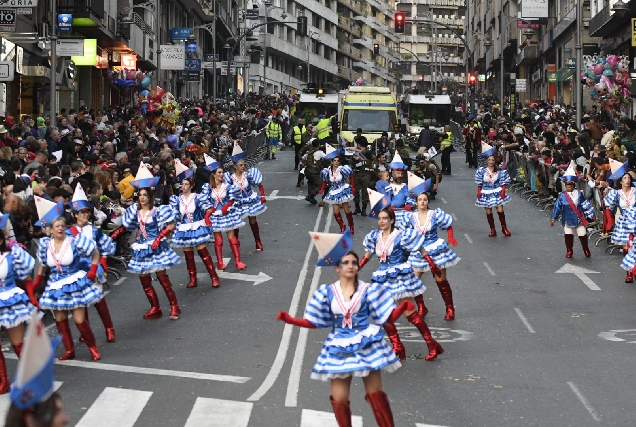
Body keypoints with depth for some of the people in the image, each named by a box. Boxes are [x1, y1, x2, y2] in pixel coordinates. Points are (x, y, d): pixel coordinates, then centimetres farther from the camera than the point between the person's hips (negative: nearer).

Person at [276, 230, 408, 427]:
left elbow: (387, 317, -4)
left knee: (377, 396, 0)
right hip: (339, 349, 2)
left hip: (366, 347, -2)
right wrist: (290, 320, -7)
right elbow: (314, 322, 5)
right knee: (339, 399, 4)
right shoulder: (327, 292, -1)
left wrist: (403, 307, -23)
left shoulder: (368, 290, -4)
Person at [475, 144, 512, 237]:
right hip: (486, 193, 1)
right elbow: (479, 183, 4)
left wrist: (503, 191, -12)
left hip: (497, 193, -1)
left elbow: (503, 183, -1)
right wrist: (479, 192, -3)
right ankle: (492, 230, 13)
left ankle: (504, 228, 10)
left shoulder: (500, 171, -3)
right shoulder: (482, 171, -1)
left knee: (500, 211, -6)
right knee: (489, 213, 4)